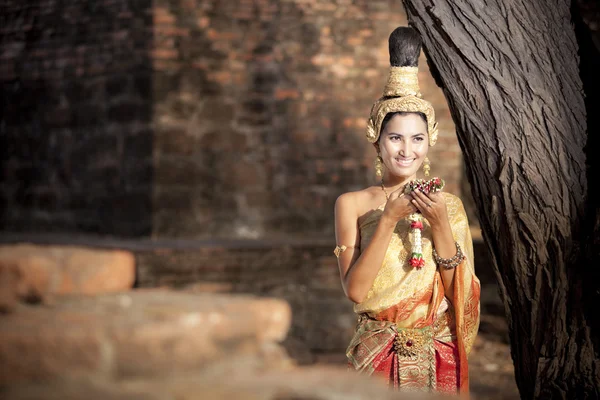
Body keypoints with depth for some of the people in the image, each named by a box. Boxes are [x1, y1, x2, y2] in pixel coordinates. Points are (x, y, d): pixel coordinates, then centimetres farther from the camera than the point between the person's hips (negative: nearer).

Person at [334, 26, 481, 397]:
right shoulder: (352, 204, -4)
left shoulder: (448, 204, 0)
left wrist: (440, 224, -18)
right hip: (378, 355, -1)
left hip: (439, 358, 1)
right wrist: (388, 219, -20)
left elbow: (458, 293, -7)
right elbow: (355, 289, -14)